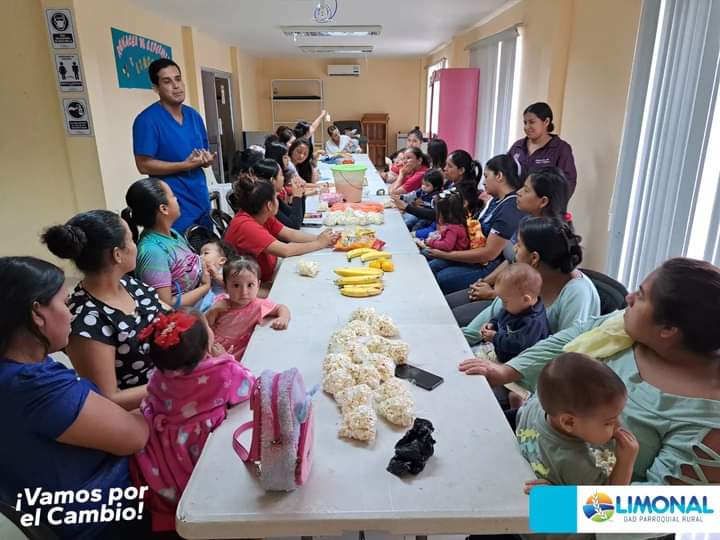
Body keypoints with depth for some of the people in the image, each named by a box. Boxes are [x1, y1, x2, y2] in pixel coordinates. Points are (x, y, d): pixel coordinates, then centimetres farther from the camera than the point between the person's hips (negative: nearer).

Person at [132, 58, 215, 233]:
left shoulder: (194, 115, 9)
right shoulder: (147, 120, -11)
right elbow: (144, 165, -15)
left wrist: (207, 159, -7)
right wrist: (185, 165, -20)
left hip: (201, 202, 7)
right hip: (174, 206, -7)